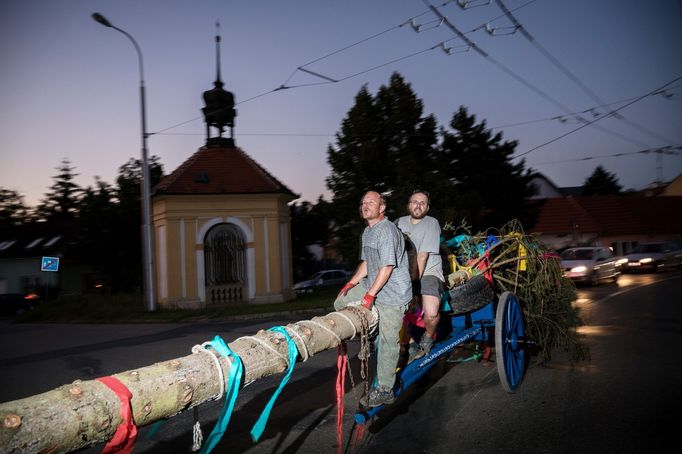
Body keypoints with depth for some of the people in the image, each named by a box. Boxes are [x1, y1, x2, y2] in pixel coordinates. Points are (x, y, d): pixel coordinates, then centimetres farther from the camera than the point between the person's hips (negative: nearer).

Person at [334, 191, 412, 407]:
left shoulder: (387, 231, -18)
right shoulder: (367, 232, 13)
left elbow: (387, 268, -22)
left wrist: (370, 295, -20)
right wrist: (352, 283, 9)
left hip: (392, 294, -9)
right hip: (372, 286, 9)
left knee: (388, 342, -2)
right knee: (341, 302, 6)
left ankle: (384, 391, 8)